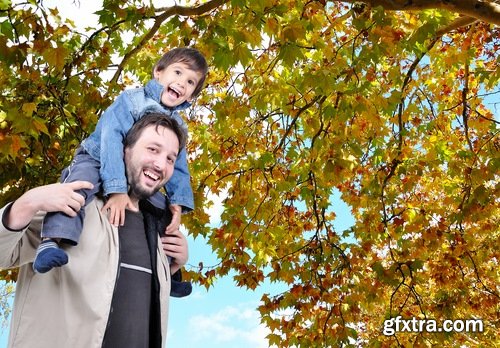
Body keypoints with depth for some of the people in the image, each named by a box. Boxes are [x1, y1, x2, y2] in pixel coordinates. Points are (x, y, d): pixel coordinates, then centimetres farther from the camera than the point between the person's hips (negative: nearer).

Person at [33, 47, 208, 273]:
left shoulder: (178, 126, 3)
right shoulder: (131, 100, -15)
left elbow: (177, 167, 2)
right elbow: (111, 140, -26)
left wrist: (178, 202, -17)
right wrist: (116, 190, -37)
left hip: (133, 180, 6)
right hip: (95, 162, -6)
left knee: (167, 211, -1)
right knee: (81, 182, -37)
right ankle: (52, 241, -50)